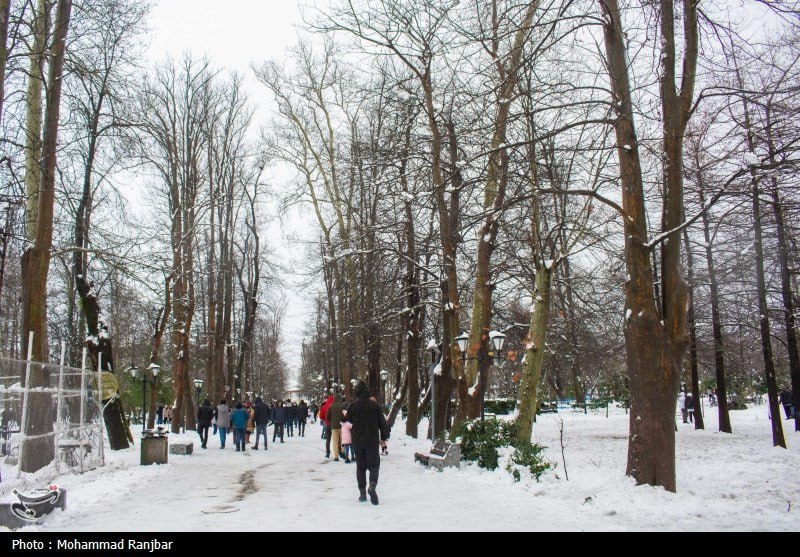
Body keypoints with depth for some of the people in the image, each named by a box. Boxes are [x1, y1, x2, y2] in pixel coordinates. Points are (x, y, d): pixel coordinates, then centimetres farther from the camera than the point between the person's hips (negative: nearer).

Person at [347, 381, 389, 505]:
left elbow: (348, 420, 10)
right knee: (374, 465, 4)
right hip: (372, 441, -1)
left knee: (360, 466, 12)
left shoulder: (353, 406, -4)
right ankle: (372, 485, -23)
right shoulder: (374, 405, -4)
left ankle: (362, 493, 11)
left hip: (357, 441, 1)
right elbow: (382, 422, -1)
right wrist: (384, 438, 9)